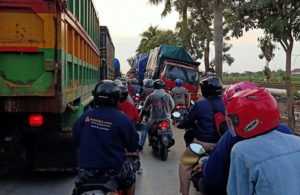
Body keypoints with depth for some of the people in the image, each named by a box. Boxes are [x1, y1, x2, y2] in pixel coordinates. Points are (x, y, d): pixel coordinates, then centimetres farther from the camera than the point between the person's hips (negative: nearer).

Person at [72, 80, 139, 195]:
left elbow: (75, 140, 8)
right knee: (130, 175, 28)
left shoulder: (86, 116, -4)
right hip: (113, 169, -2)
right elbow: (132, 146, -5)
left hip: (86, 169, 3)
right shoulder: (122, 119, -13)